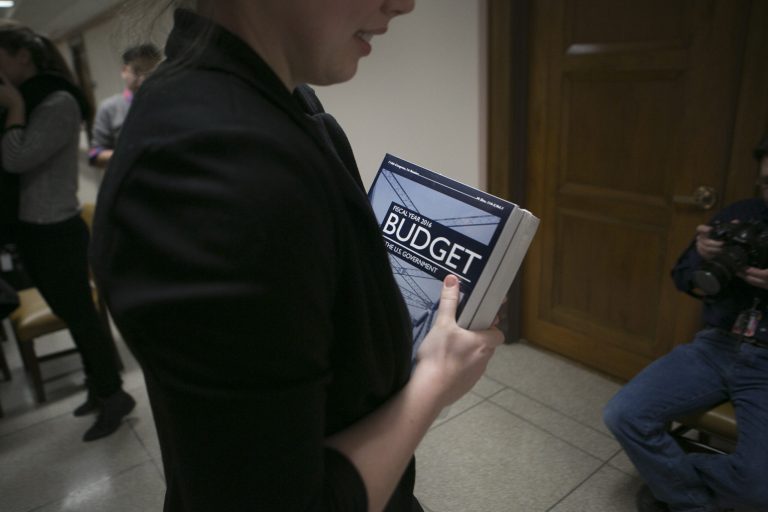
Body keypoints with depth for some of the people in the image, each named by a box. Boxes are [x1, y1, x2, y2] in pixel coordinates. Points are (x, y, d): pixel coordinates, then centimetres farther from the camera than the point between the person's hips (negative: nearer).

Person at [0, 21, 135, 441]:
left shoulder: (60, 103, -13)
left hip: (56, 233, -8)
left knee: (80, 314, 1)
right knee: (71, 314, 16)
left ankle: (113, 394, 16)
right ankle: (99, 386, 31)